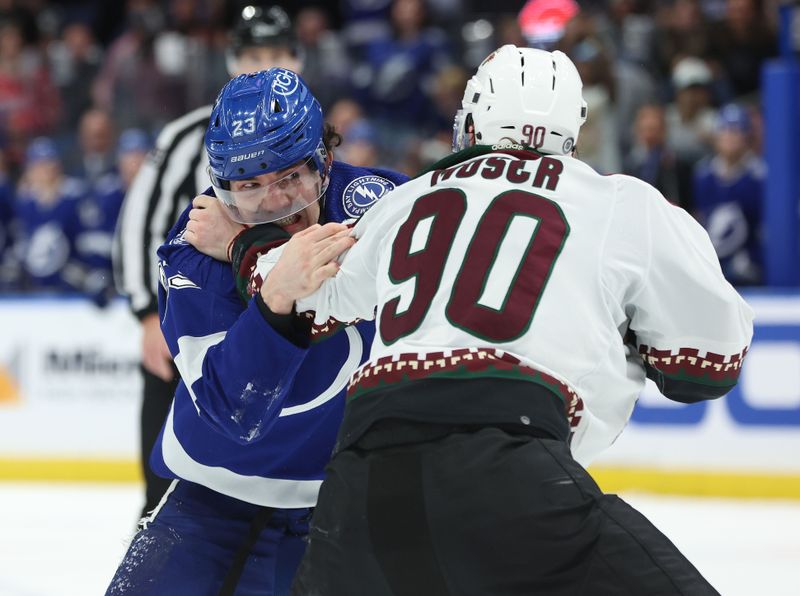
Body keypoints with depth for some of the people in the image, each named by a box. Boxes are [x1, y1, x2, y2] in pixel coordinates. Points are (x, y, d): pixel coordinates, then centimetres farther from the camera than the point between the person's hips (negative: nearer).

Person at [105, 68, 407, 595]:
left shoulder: (370, 200, -13)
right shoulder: (193, 251, -16)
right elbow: (237, 411, -28)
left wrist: (244, 251, -30)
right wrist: (276, 299, -45)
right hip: (223, 497, 0)